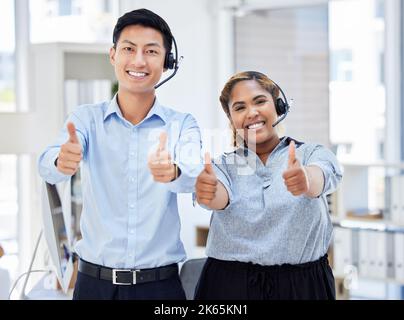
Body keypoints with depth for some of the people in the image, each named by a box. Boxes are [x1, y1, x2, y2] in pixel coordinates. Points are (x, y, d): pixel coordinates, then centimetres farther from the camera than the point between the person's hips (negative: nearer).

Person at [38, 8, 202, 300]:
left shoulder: (182, 125, -1)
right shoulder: (86, 119, 0)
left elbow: (194, 176, -20)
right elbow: (48, 166, -17)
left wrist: (173, 171, -43)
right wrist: (62, 162, -41)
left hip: (160, 284, 0)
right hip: (95, 282, 0)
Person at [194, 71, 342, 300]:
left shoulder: (311, 154, 2)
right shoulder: (224, 165, 6)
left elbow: (321, 176, -22)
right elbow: (220, 196, -17)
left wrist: (306, 179, -45)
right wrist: (206, 190, -40)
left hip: (303, 284, -1)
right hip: (230, 285, 1)